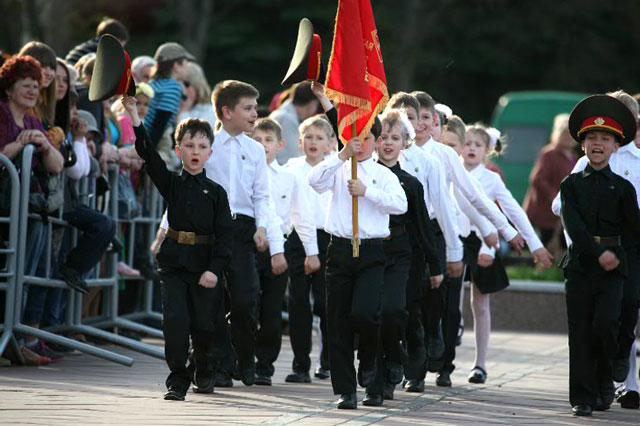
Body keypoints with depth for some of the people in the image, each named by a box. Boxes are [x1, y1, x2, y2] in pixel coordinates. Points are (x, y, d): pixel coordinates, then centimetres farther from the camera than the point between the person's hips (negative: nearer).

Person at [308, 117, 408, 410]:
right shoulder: (338, 170, 9)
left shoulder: (383, 174, 7)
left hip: (372, 252, -2)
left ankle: (368, 361, 13)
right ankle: (345, 390, 9)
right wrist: (343, 155, -18)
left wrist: (367, 191, -15)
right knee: (338, 323, 2)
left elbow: (400, 204, -9)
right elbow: (315, 181, -12)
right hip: (340, 250, 2)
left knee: (364, 313, -20)